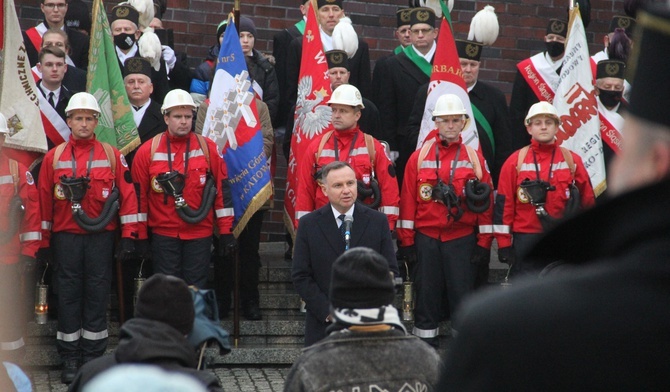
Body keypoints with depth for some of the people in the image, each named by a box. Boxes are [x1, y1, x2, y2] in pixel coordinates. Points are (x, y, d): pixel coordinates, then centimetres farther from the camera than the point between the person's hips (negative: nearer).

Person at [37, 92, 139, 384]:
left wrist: (128, 236, -3)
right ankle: (70, 358, 11)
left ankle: (93, 356, 13)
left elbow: (127, 195, 1)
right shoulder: (54, 157, 4)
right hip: (66, 237, 0)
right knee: (69, 294, 3)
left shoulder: (112, 155, 2)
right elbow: (44, 200, 6)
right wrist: (44, 241, 4)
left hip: (101, 236, 0)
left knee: (97, 294, 4)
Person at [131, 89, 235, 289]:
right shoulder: (148, 151, 1)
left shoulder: (208, 148, 3)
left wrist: (226, 231, 2)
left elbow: (222, 189, 5)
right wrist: (140, 237, 4)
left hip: (200, 234, 1)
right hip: (163, 235, 0)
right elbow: (139, 196, 4)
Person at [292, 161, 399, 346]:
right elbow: (300, 276, -1)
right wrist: (328, 311, -10)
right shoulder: (309, 224, 2)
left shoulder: (378, 221, 3)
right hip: (323, 326, 0)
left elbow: (390, 272, 4)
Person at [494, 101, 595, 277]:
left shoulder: (572, 160, 6)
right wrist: (504, 244, -4)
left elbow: (588, 201, 11)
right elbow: (504, 204, 1)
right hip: (526, 241, -1)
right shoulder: (515, 161, 2)